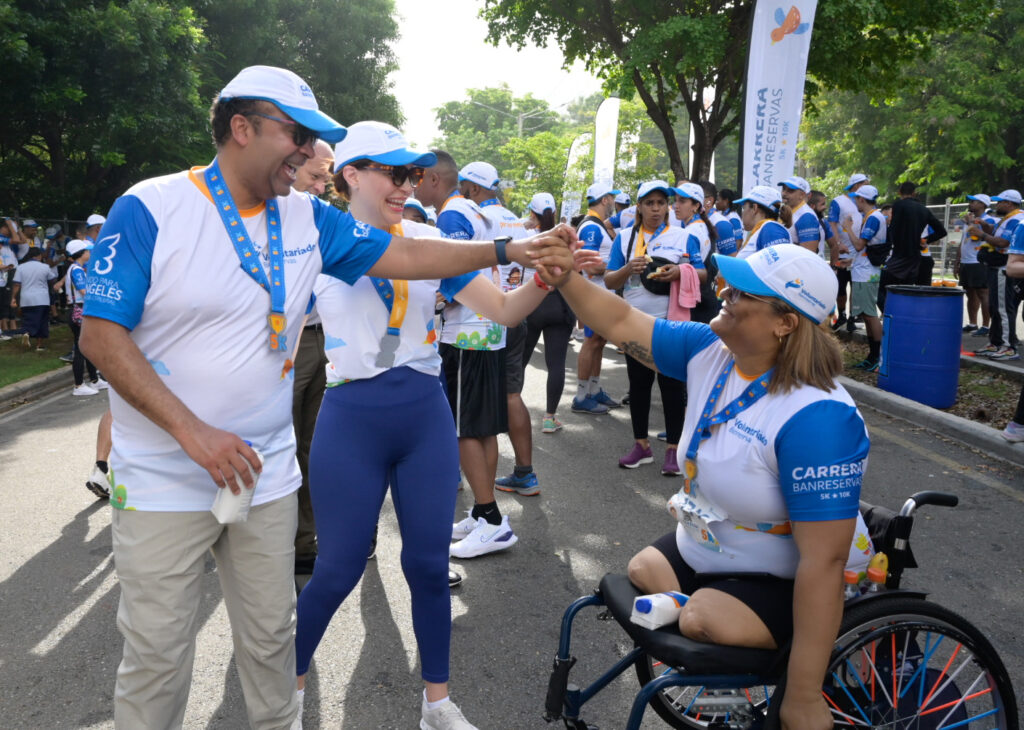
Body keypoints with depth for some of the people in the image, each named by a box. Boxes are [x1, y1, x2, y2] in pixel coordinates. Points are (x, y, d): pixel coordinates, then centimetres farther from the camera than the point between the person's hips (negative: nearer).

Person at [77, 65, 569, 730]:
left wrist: (506, 250, -1)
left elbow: (402, 256, 6)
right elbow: (101, 334, -14)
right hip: (164, 482, -4)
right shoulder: (150, 209, -11)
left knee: (272, 636, 16)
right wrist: (194, 432, -22)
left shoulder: (308, 219, 4)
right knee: (158, 654, 6)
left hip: (267, 475, 5)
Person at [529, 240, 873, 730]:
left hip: (783, 580, -8)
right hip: (707, 546, 8)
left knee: (702, 621, -27)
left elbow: (825, 561, -35)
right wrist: (567, 280, -26)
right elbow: (622, 325, -4)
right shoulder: (710, 349, -11)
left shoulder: (815, 420, -35)